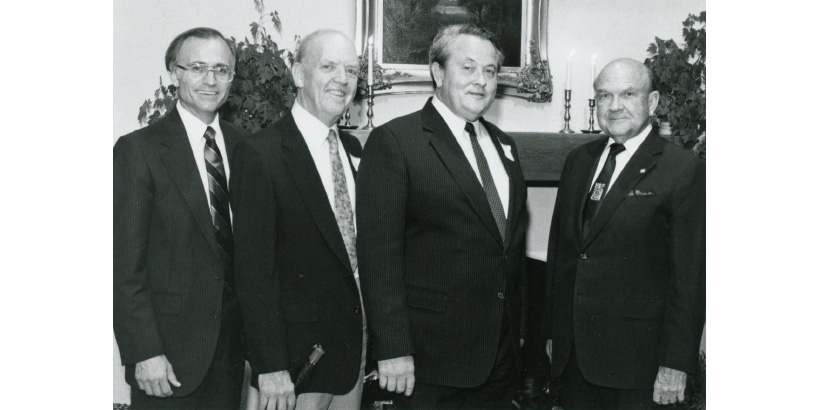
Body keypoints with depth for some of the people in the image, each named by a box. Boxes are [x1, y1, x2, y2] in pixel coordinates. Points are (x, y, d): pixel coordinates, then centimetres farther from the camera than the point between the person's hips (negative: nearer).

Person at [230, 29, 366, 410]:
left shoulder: (353, 147, 8)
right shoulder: (260, 154, -14)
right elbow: (254, 269, -16)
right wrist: (270, 367, -18)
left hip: (355, 342, 7)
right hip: (298, 347, -6)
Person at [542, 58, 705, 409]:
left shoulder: (684, 171, -9)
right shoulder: (579, 161, 10)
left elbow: (689, 278, -11)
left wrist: (675, 364, -13)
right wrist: (552, 329, 13)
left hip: (633, 353, -5)